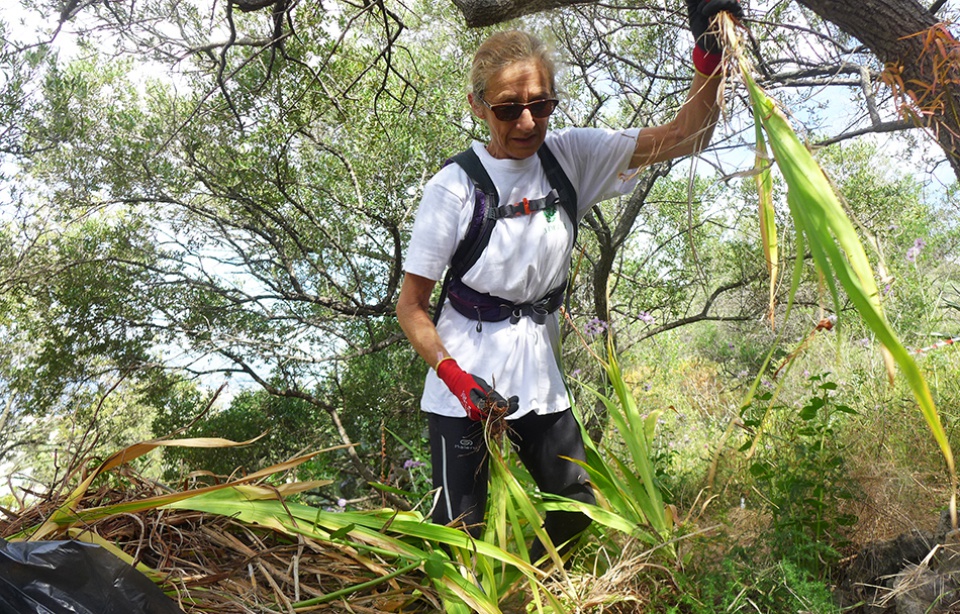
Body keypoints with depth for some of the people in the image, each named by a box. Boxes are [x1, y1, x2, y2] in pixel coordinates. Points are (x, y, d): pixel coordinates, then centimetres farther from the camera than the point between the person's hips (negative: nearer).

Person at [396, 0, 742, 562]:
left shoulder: (571, 157, -4)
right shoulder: (453, 188, -15)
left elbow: (684, 137, -9)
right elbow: (412, 306, -9)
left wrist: (711, 58, -26)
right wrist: (454, 375, -24)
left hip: (539, 382, 5)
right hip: (464, 383, -4)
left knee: (577, 507, 13)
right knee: (461, 531, -2)